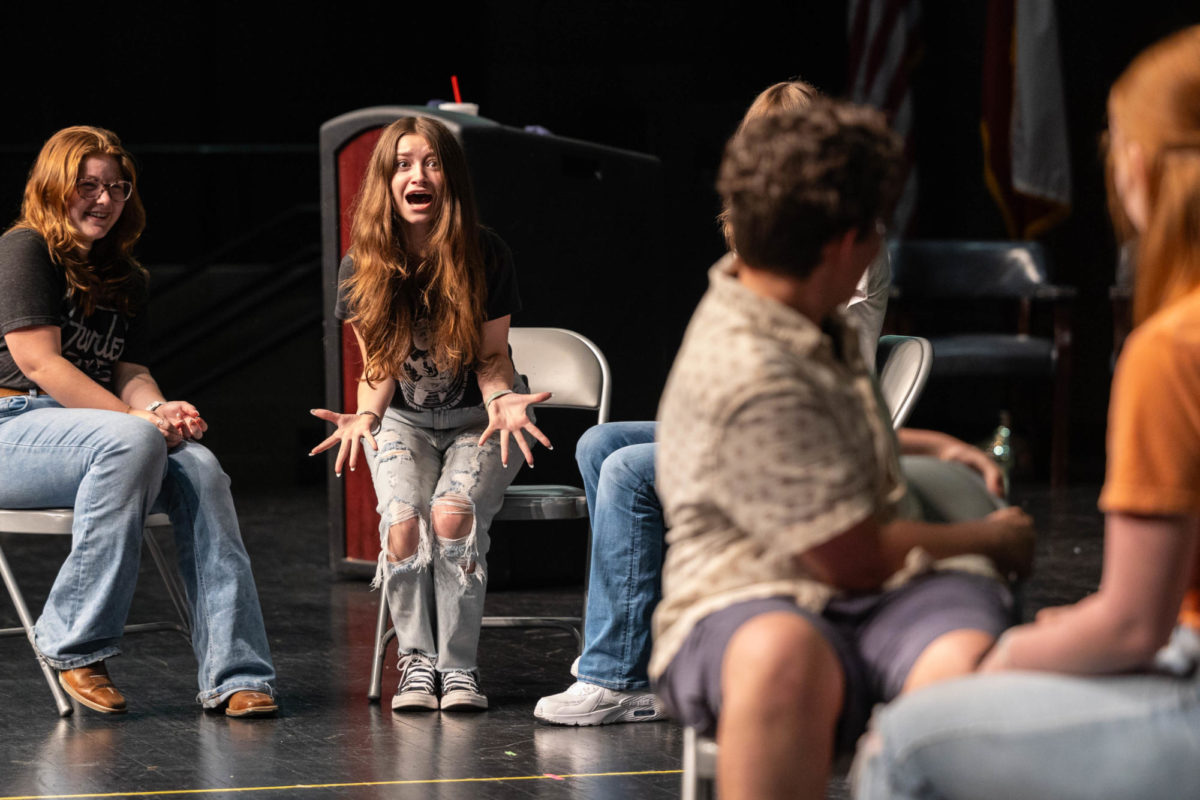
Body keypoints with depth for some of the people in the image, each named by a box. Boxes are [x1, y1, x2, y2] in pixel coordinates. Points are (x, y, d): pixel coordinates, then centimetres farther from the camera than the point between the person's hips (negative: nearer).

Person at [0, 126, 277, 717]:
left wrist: (158, 408, -12)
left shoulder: (125, 279, 21)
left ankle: (232, 674, -31)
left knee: (198, 466, -24)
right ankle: (74, 645, -28)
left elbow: (129, 371, 14)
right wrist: (136, 418, -18)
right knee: (132, 442, -36)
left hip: (89, 429, 6)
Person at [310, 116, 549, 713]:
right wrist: (365, 414, -23)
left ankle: (458, 665, -19)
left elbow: (491, 359, -7)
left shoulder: (485, 255, -12)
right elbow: (379, 369, -1)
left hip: (477, 418, -1)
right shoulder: (361, 267, -7)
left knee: (453, 512, -31)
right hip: (403, 422, 2)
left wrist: (502, 402, -29)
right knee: (403, 522, -28)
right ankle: (417, 662, -12)